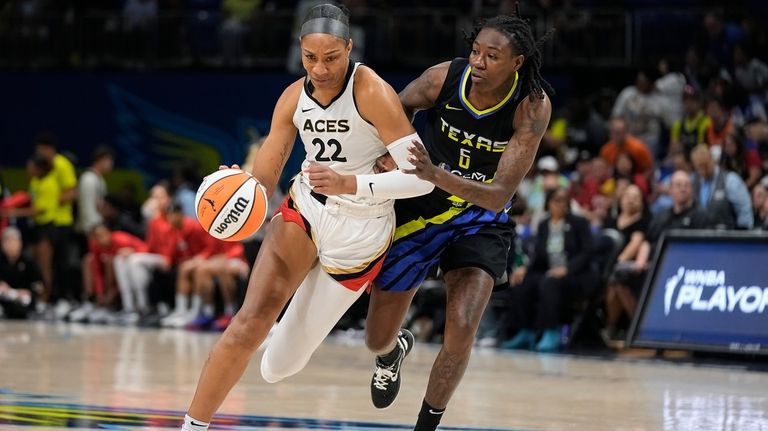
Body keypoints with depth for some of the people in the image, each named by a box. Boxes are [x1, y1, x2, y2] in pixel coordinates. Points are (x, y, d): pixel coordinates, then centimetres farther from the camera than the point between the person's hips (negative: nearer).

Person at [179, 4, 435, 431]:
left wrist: (350, 183, -35)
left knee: (279, 366, 6)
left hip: (358, 233, -3)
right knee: (252, 318, -23)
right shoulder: (294, 98, -4)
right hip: (304, 211, 3)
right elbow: (263, 180, 0)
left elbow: (421, 177, -24)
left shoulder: (372, 92, -21)